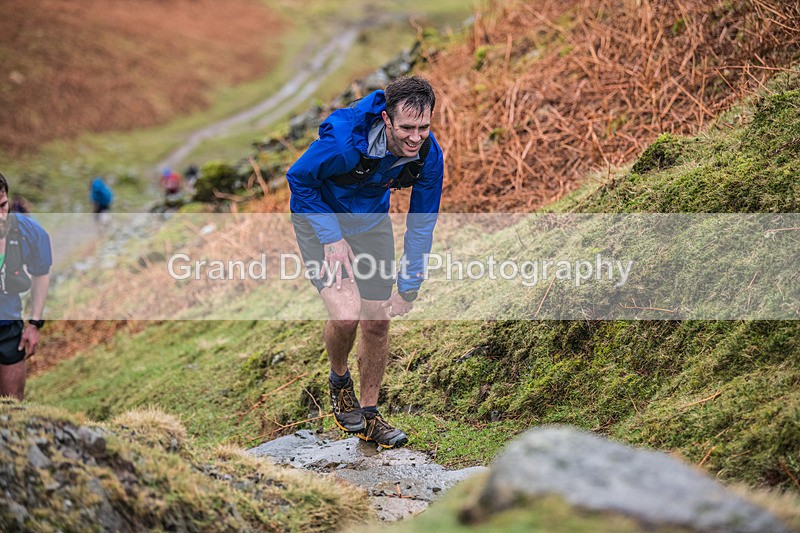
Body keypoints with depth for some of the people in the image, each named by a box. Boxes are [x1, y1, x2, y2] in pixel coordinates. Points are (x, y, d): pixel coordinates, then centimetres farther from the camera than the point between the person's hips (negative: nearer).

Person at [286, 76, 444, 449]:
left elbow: (421, 223, -9)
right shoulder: (343, 140, -37)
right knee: (347, 314, -21)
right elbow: (298, 178, -19)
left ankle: (369, 416, 24)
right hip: (320, 216, -4)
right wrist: (331, 238, -23)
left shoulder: (429, 156, -23)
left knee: (378, 321, 5)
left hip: (372, 220, 4)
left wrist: (408, 289, -8)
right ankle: (339, 380, 13)